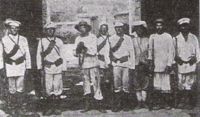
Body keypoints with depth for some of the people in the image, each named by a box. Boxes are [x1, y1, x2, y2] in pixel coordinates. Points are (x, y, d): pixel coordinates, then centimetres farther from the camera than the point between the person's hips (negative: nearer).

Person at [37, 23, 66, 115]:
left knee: (57, 88, 1)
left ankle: (56, 107, 12)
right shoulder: (42, 41, 6)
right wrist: (40, 68, -2)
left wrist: (64, 69, 6)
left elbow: (62, 55, 10)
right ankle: (49, 107, 11)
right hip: (47, 68, -1)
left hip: (58, 67, 1)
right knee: (48, 89, -1)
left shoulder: (59, 41, 8)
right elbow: (39, 55, 5)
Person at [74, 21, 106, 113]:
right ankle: (87, 105, 15)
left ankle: (99, 105, 0)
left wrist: (84, 47, -15)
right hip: (83, 64, 4)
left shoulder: (93, 37, -2)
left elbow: (94, 52, -9)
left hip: (93, 63, -4)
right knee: (86, 83, 7)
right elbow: (75, 53, 6)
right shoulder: (78, 39, 10)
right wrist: (78, 49, -15)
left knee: (96, 83, -5)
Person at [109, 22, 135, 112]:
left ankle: (125, 104, 10)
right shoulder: (112, 38, 8)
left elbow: (131, 52, 6)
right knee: (117, 84, -5)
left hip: (126, 63, 0)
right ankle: (116, 104, 0)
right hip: (116, 64, 0)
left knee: (126, 84, 0)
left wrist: (132, 65, 1)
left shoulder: (128, 38, 8)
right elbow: (112, 49, -5)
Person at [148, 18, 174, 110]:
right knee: (156, 85, 0)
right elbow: (150, 50, 14)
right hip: (156, 65, 2)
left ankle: (167, 103, 7)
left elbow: (171, 51, 0)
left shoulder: (168, 36, 2)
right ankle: (157, 103, 6)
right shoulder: (152, 37, 10)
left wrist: (169, 64, -7)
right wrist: (150, 60, 2)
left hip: (165, 65, -2)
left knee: (166, 84, -2)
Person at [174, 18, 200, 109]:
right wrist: (177, 58, -10)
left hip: (191, 64, 0)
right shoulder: (176, 39, 7)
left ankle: (189, 102, 3)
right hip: (181, 64, 0)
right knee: (181, 84, 0)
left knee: (190, 84, -3)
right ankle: (182, 101, 9)